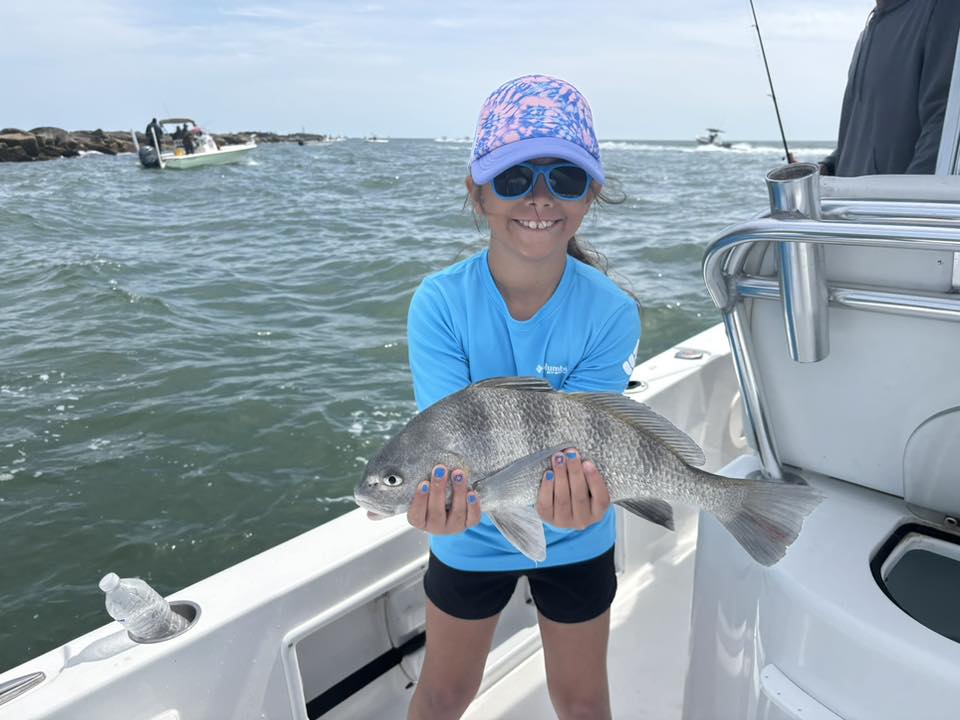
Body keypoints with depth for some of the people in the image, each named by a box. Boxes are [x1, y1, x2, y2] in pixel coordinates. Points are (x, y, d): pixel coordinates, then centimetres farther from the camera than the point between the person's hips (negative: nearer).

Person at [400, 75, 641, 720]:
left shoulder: (611, 314, -22)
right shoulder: (440, 302, -23)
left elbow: (574, 440, -25)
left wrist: (574, 495, -48)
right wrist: (447, 495, -51)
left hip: (575, 543, 1)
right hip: (470, 537, 0)